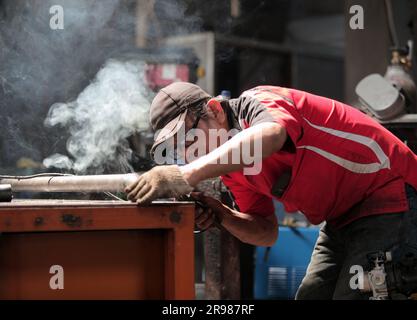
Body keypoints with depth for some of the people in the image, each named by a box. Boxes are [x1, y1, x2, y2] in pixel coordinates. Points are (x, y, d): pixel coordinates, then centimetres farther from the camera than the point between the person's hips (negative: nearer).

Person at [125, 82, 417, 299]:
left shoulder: (259, 103, -22)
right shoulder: (232, 166, 4)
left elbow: (269, 136, -49)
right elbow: (267, 233, 5)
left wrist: (187, 175, -59)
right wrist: (222, 216, -15)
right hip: (343, 219, 10)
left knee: (351, 295, -17)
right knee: (311, 294, 10)